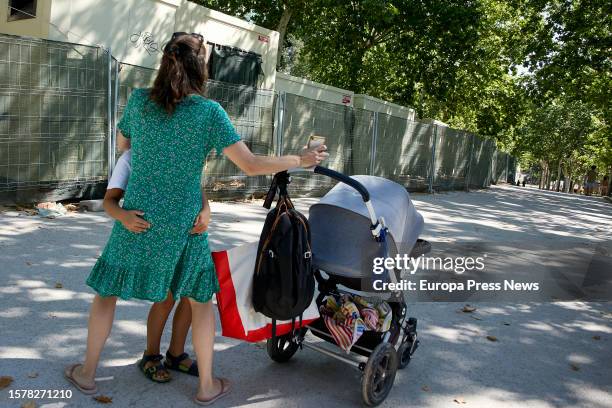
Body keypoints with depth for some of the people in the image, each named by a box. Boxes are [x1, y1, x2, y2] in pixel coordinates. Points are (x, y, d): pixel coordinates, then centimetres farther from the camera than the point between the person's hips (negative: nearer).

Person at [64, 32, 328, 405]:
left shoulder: (139, 100, -3)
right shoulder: (208, 111, -13)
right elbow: (251, 165, -15)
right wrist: (300, 160, -4)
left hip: (136, 219, 2)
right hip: (182, 225, -2)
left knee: (108, 290, 22)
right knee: (200, 299, 16)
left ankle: (87, 372, 36)